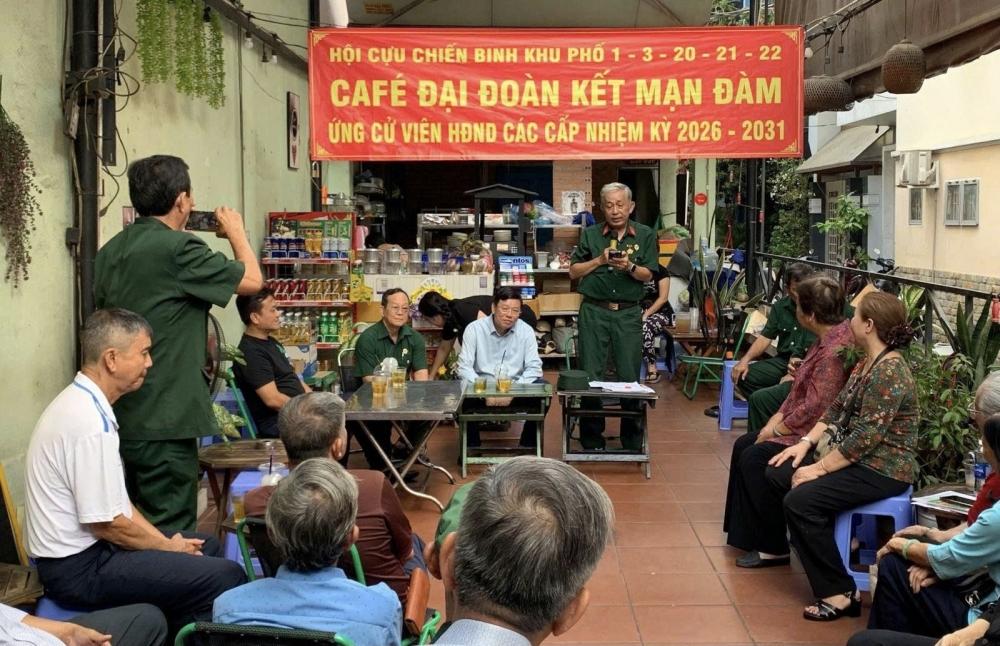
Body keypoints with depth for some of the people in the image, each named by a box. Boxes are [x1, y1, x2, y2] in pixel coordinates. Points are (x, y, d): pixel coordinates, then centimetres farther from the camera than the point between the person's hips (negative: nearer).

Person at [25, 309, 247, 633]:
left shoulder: (80, 401, 6)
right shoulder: (91, 424, -25)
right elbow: (108, 523, -22)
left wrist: (166, 540, 6)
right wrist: (168, 546, -7)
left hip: (85, 545, 10)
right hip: (81, 568, -10)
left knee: (207, 546, 21)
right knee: (226, 576, -17)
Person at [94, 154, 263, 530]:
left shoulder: (109, 252, 8)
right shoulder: (178, 248, -17)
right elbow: (252, 280, -11)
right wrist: (236, 232, 5)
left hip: (123, 413, 9)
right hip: (165, 417, -8)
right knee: (171, 533, 0)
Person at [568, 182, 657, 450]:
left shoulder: (645, 235, 5)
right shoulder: (590, 234, 6)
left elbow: (648, 275, 1)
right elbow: (574, 272, 6)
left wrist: (629, 267, -18)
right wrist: (600, 260, -7)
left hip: (628, 314, 0)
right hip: (594, 311, 0)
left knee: (630, 377, 2)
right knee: (590, 377, 2)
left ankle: (633, 443, 14)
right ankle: (592, 441, 13)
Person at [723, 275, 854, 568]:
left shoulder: (837, 348, -25)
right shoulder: (827, 338, 7)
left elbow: (815, 407, -26)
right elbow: (801, 389, 14)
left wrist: (776, 430, -14)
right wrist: (777, 418, 4)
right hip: (802, 425, 11)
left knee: (755, 458, -17)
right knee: (743, 446, 8)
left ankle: (773, 547, -5)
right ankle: (748, 536, 14)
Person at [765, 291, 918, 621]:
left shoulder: (889, 372, -22)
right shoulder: (867, 363, 9)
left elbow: (866, 437, -25)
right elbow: (837, 409, 14)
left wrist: (819, 469, -21)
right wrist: (806, 442, 2)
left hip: (885, 469, -10)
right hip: (856, 457, 10)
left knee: (801, 499, -24)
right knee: (778, 474, 5)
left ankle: (840, 594, -15)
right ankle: (828, 541, 13)